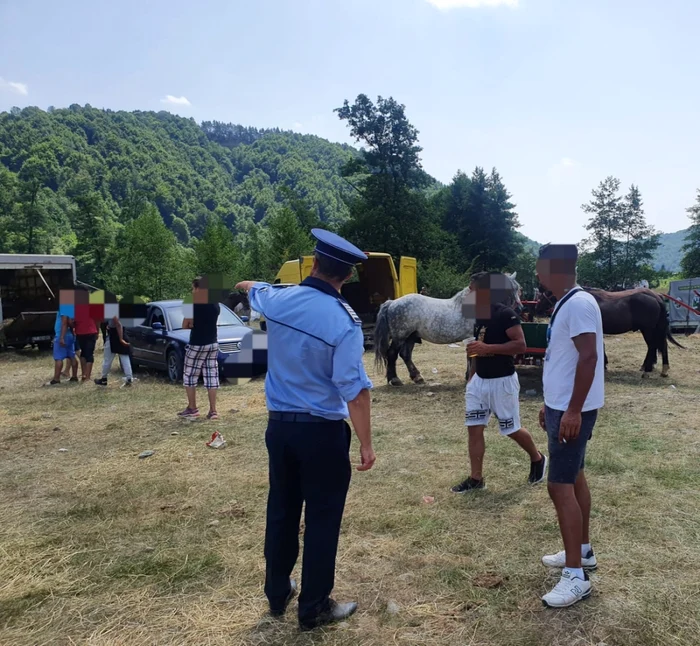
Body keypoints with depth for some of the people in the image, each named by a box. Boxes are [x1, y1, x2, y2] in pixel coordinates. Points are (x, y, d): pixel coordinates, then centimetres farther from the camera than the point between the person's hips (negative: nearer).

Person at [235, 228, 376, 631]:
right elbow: (354, 391, -20)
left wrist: (247, 284, 47)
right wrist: (366, 444, -10)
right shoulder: (344, 321, -18)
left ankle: (278, 594, 38)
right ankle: (315, 608, 24)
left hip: (279, 426, 6)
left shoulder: (278, 300, -3)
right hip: (323, 432, -5)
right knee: (322, 520, 10)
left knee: (282, 512, 20)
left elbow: (251, 288, 22)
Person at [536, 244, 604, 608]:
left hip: (573, 411, -10)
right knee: (573, 479, 18)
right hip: (561, 406, 10)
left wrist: (573, 411, -25)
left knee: (560, 485, -8)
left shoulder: (579, 303, -19)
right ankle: (583, 552, 32)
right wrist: (550, 405, 21)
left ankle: (576, 576, 1)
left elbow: (589, 358, -24)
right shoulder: (564, 304, 12)